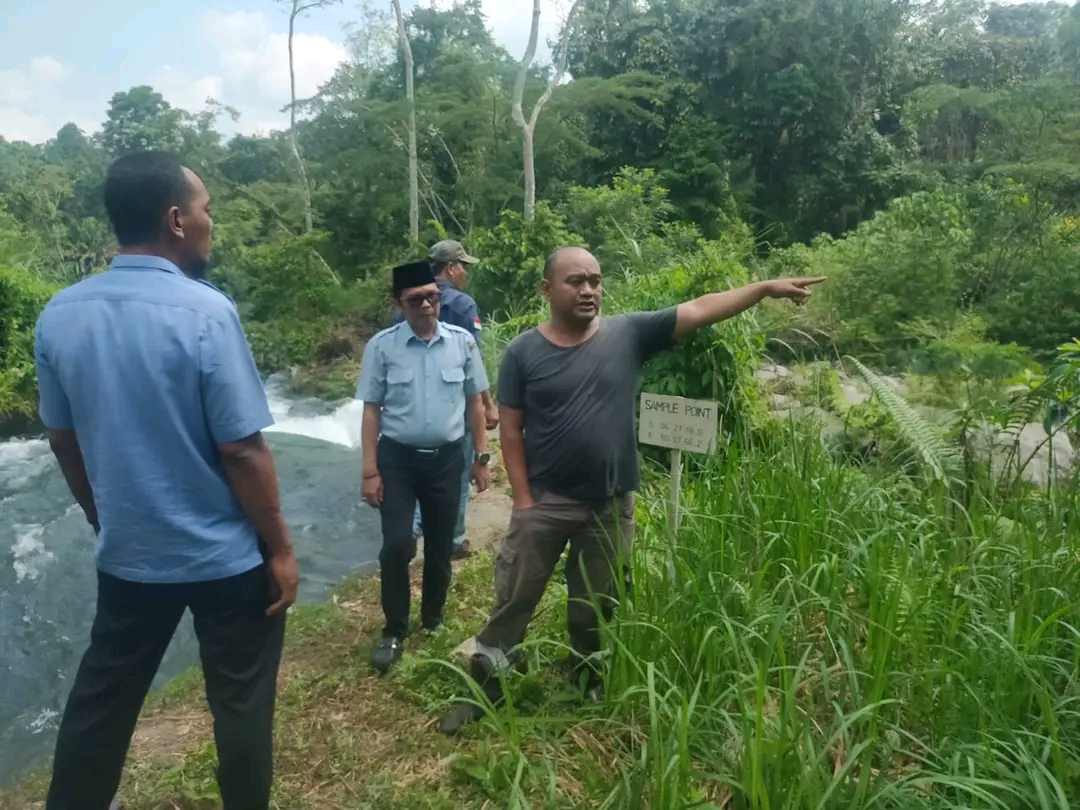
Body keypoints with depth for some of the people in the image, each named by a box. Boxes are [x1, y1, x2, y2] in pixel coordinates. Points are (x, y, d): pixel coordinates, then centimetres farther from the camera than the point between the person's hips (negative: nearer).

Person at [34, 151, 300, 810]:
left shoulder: (59, 315, -2)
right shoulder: (206, 312, -21)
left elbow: (64, 441, 7)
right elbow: (241, 450, -20)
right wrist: (280, 548, -9)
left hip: (128, 553, 6)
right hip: (226, 556, -5)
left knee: (101, 701, 22)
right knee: (240, 703, 13)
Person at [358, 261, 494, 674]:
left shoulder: (462, 342, -3)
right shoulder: (381, 346, -7)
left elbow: (474, 403, 6)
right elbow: (371, 410, -3)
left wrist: (481, 457, 5)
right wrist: (370, 471, -6)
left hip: (446, 458, 2)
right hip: (397, 458, -1)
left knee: (440, 546, 13)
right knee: (397, 545, -6)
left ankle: (433, 620, 35)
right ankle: (394, 630, 15)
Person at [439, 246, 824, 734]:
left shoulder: (629, 333, -4)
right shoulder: (523, 352, -7)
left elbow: (698, 310, -5)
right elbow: (511, 430, -5)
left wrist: (767, 288, -11)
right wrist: (523, 500, -9)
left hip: (610, 504, 2)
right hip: (545, 501, -2)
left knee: (595, 605, 19)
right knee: (514, 600, 7)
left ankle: (589, 680, 42)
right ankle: (481, 688, 25)